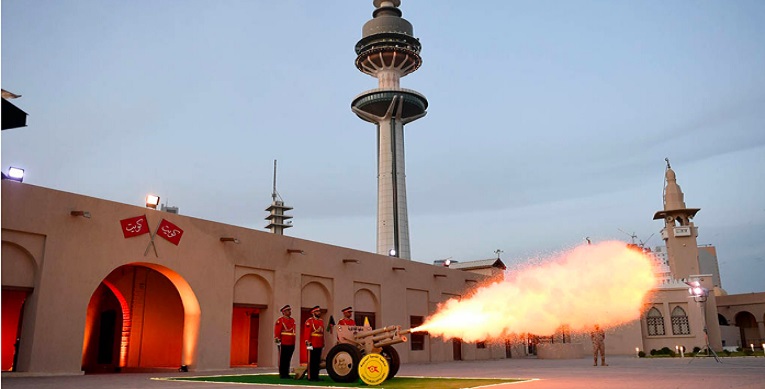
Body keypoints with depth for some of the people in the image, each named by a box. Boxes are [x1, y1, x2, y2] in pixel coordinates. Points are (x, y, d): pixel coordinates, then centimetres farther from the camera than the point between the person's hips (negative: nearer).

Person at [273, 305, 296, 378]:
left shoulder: (293, 320, 16)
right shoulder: (280, 320, -4)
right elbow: (277, 332, -10)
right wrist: (277, 340, -16)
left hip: (291, 344, 6)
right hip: (283, 343, -6)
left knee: (288, 360, 9)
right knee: (282, 360, 1)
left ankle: (286, 374, 15)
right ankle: (282, 374, 6)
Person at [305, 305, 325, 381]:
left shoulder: (321, 321, 17)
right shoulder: (309, 321, -5)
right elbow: (307, 333, -12)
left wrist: (323, 343, 17)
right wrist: (308, 343, -17)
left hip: (319, 345, 7)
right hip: (312, 345, -7)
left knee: (317, 361, 9)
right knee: (311, 361, -1)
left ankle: (316, 376, 14)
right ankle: (310, 377, 3)